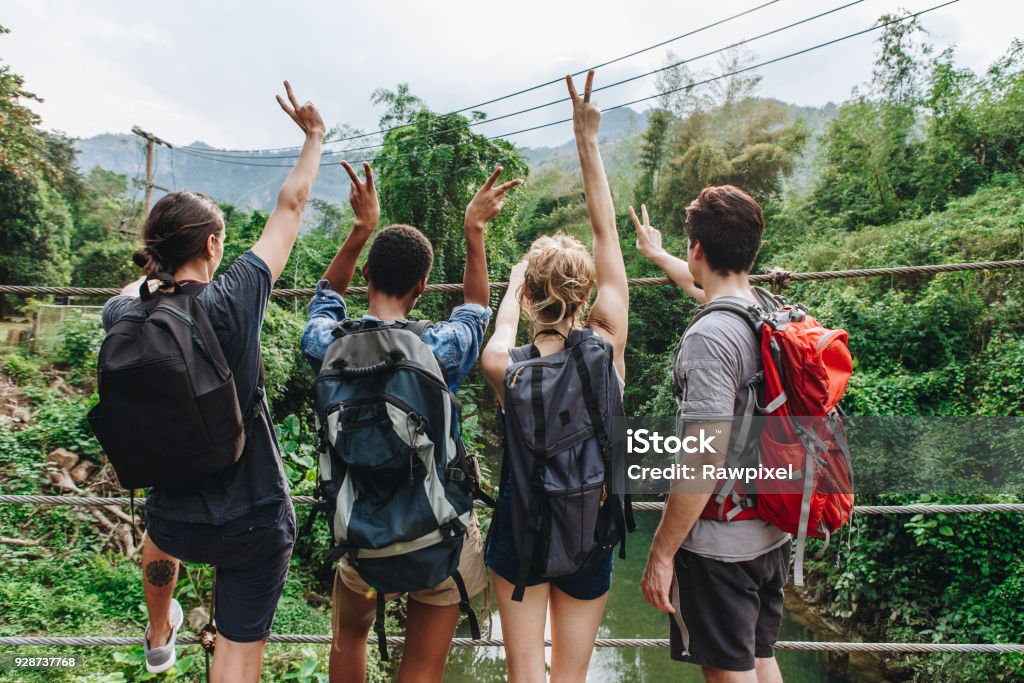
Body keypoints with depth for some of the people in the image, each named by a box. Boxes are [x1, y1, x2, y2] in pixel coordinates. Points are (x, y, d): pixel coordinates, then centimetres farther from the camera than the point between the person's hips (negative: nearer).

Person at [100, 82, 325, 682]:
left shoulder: (127, 319, -11)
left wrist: (160, 267, 33)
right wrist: (315, 137, 6)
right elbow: (291, 205, -7)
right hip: (255, 524, -5)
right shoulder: (232, 301, -20)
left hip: (176, 521, 5)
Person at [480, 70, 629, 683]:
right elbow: (607, 233, -11)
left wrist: (520, 279, 26)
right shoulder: (609, 349, -18)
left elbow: (508, 315, 7)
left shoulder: (503, 367, -19)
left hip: (520, 523, 0)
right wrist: (588, 142, -5)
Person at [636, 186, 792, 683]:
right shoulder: (771, 312, 3)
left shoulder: (709, 337, -23)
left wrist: (661, 552, -16)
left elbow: (705, 462, -25)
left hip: (718, 546, -8)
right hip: (773, 535, 8)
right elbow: (706, 286, 26)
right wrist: (657, 254, 44)